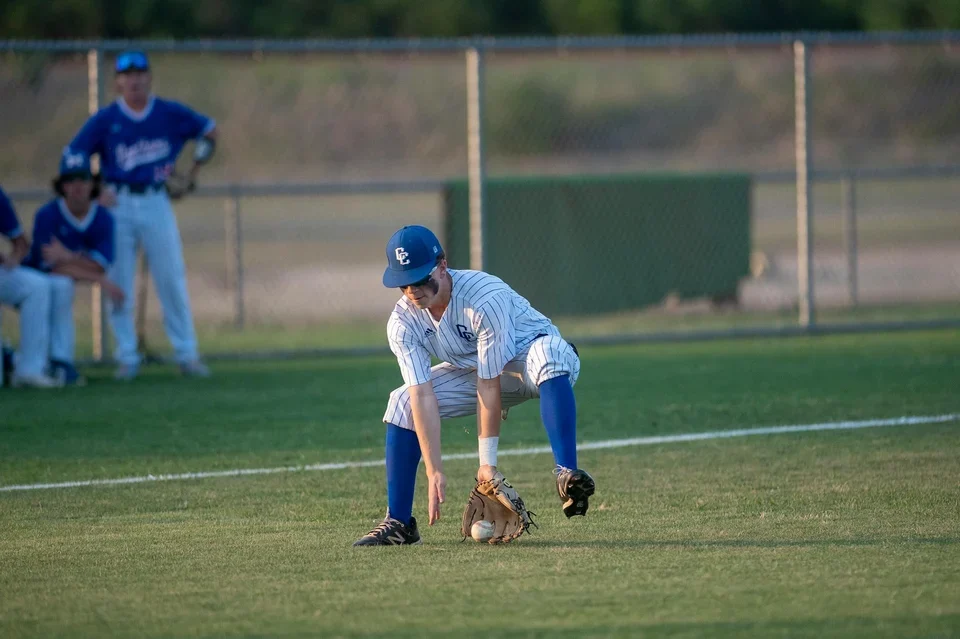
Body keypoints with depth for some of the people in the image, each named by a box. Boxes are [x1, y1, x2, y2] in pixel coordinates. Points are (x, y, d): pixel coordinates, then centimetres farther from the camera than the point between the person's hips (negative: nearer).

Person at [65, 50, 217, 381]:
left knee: (172, 281, -1)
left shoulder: (171, 114, 3)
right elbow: (72, 157, 2)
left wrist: (194, 168, 7)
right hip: (118, 204, 0)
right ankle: (127, 358, 8)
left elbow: (209, 131, 17)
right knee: (119, 285, 0)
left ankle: (186, 354, 5)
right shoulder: (105, 119, 0)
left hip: (155, 202, 0)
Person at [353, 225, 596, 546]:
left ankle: (567, 475, -50)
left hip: (529, 356, -6)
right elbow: (423, 396, -24)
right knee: (402, 404, -12)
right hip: (472, 371, 6)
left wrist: (487, 462, -30)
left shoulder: (484, 298, -34)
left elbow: (489, 388, -32)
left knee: (547, 356, -41)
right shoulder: (402, 323, -18)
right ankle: (398, 523, -6)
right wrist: (434, 471, -31)